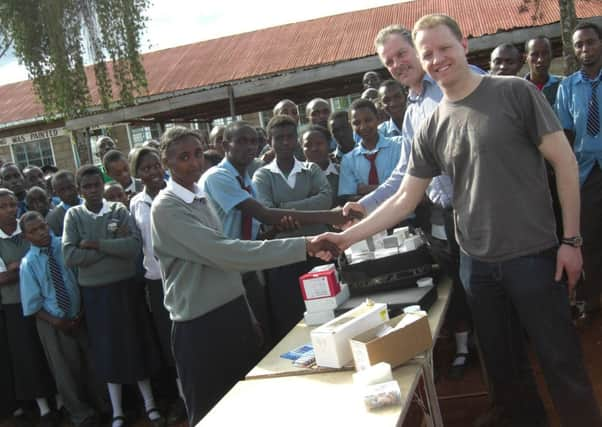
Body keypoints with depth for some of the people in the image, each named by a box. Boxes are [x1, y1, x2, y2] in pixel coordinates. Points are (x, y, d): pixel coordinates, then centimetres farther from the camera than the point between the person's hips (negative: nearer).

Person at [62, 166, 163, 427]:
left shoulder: (119, 210, -1)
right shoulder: (73, 215, -1)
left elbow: (134, 246, -15)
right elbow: (70, 257, -13)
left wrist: (96, 244, -16)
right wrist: (114, 246, -13)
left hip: (125, 286, 0)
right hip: (94, 291, 0)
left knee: (137, 344, 9)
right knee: (107, 349, 10)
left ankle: (150, 404, 25)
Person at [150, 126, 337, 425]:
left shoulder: (204, 196, 9)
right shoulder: (166, 208, -16)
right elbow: (224, 252, -26)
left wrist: (245, 310, 15)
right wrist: (302, 246, -29)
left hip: (234, 312, 8)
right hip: (200, 326, -7)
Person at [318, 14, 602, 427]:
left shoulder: (515, 93, -6)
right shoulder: (431, 129, 5)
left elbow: (565, 161, -5)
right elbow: (404, 200, 7)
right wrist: (348, 236, -2)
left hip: (534, 254, -4)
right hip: (477, 263, 4)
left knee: (561, 360, 5)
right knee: (502, 360, 18)